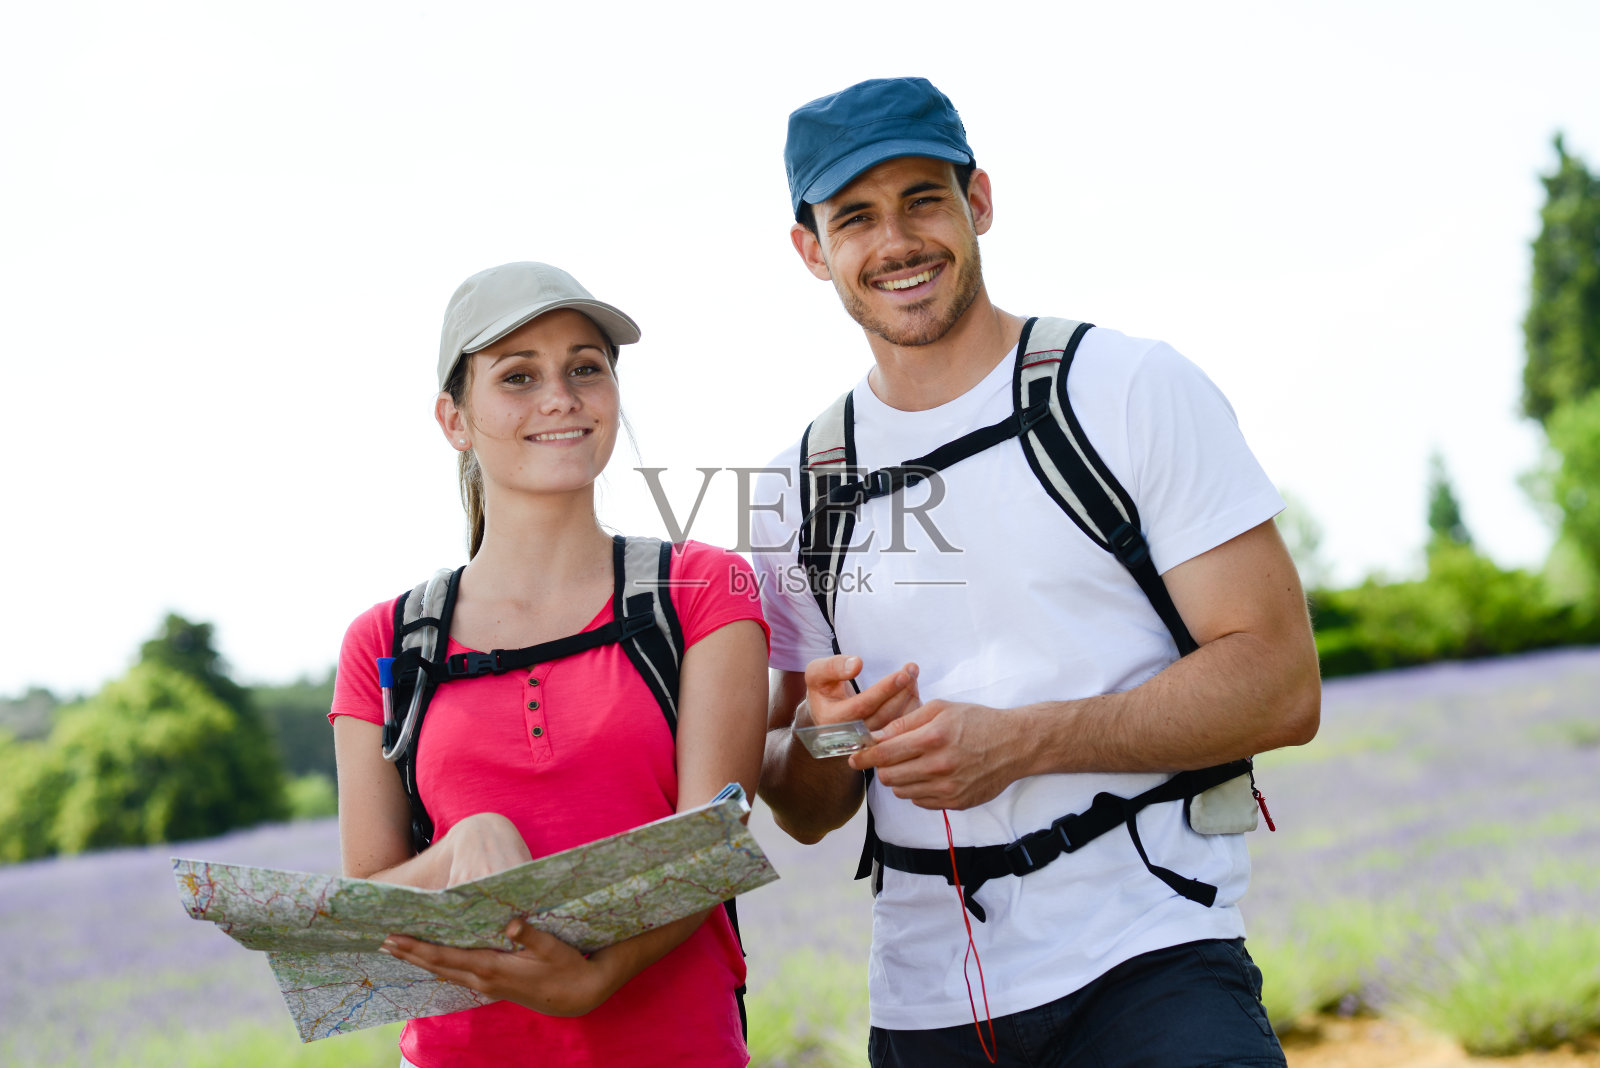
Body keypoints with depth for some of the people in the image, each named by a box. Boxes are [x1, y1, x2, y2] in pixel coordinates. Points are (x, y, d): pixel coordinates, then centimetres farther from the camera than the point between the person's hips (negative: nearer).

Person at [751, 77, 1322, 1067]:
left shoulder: (1135, 390, -2)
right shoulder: (795, 491, 8)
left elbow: (1282, 686, -8)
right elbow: (808, 814, 13)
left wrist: (1020, 742, -18)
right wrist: (821, 739, -10)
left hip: (1147, 960, -3)